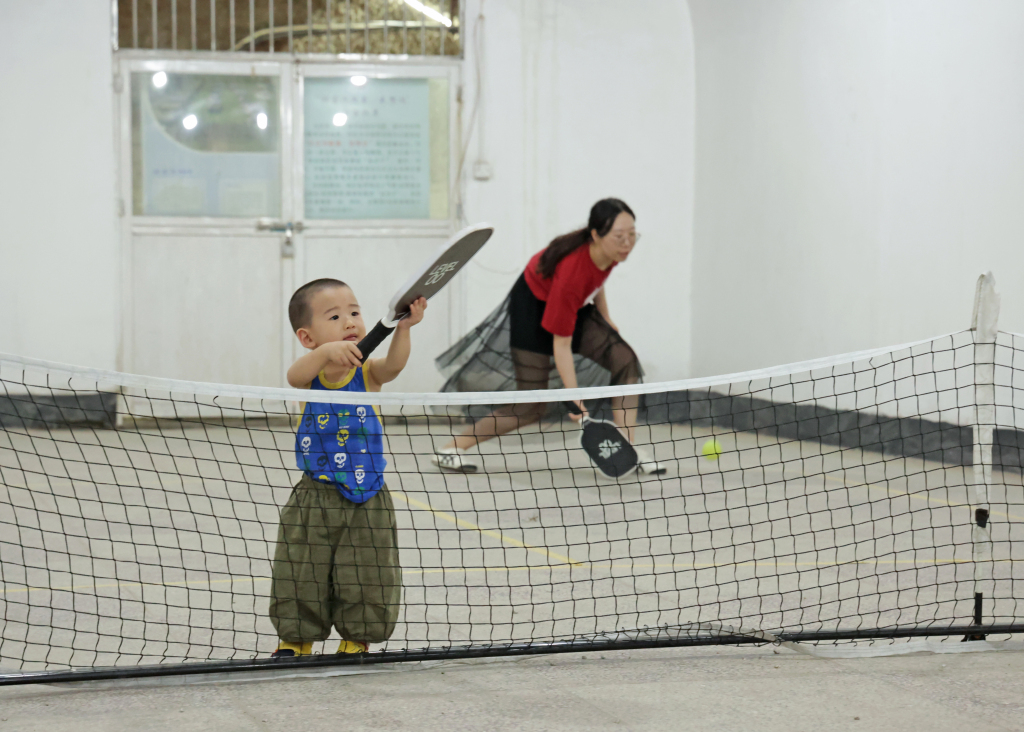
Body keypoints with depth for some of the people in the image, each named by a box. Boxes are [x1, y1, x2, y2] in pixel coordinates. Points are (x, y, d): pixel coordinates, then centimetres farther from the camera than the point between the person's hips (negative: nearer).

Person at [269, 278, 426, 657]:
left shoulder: (367, 372, -4)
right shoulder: (311, 375, -6)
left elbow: (393, 365, -26)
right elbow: (295, 375, -30)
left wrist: (403, 327, -46)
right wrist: (326, 352, -51)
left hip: (367, 501, 1)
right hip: (316, 496, 0)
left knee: (367, 579, 5)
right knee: (303, 575, 5)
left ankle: (356, 643, 22)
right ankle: (295, 643, 22)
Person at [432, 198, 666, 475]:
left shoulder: (610, 251, -21)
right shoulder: (570, 273, -40)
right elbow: (561, 344, -33)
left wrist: (605, 319, 15)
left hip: (575, 306, 8)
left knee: (625, 360, -9)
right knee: (533, 407, -9)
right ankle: (451, 449, 2)